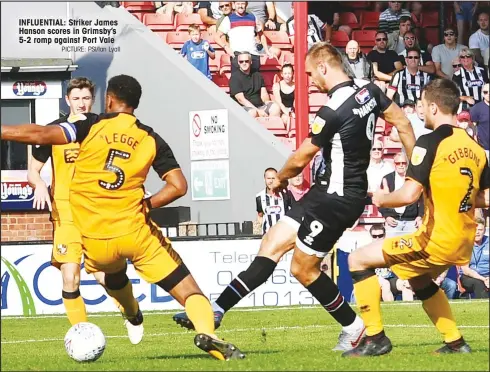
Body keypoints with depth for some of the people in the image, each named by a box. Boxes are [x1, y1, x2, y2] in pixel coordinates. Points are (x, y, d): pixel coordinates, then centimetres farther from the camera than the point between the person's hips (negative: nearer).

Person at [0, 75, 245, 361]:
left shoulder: (92, 126, -2)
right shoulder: (151, 140, 5)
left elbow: (41, 135, -13)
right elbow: (178, 186, -3)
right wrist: (146, 204, 9)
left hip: (95, 240, 1)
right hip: (135, 230, -1)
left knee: (114, 272, 37)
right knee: (190, 292, -3)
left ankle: (133, 314, 55)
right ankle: (206, 332, -28)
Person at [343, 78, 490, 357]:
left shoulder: (431, 142, -13)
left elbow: (410, 194, -19)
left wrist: (382, 199, 0)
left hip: (436, 240, -8)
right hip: (464, 245, 8)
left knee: (358, 260, 1)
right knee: (420, 281, 36)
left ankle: (376, 338, -1)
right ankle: (455, 341, 30)